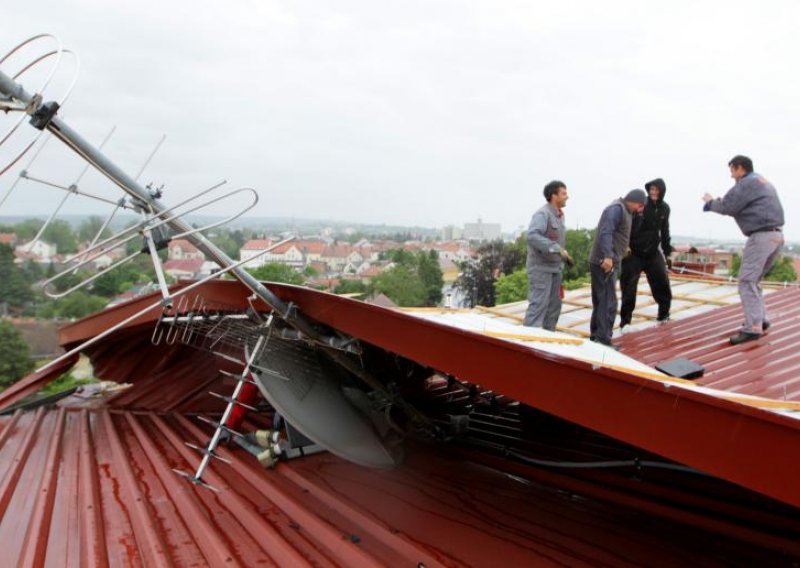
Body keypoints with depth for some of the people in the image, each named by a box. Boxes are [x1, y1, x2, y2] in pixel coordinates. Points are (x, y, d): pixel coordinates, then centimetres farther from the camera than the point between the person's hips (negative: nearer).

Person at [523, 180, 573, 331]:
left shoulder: (559, 215, 10)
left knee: (554, 305, 12)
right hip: (540, 267, -9)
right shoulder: (542, 214, -17)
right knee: (538, 304, -11)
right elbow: (532, 236, -32)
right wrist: (558, 249, -35)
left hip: (554, 267, 9)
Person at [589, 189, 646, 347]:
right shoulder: (617, 208, -12)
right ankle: (603, 340, -8)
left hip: (608, 263, 10)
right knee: (608, 302, -10)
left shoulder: (624, 211, 20)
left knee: (601, 301, 14)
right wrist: (607, 256, -36)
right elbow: (605, 232, -26)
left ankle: (595, 336, 21)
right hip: (604, 262, -10)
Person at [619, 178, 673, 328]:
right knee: (629, 289, -3)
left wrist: (667, 253, 17)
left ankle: (664, 316, 26)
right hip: (633, 253, -5)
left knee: (662, 285, 7)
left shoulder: (664, 208, 5)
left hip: (653, 253, 5)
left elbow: (664, 232, 16)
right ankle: (625, 321, 8)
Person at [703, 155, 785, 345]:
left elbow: (727, 207, -10)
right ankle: (760, 319, 20)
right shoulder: (763, 183, 23)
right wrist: (718, 202, 14)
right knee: (753, 280, 18)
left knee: (747, 281, -10)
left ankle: (753, 328, -14)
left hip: (761, 237, -10)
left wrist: (711, 202, 10)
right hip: (776, 235, 10)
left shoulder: (746, 183, -8)